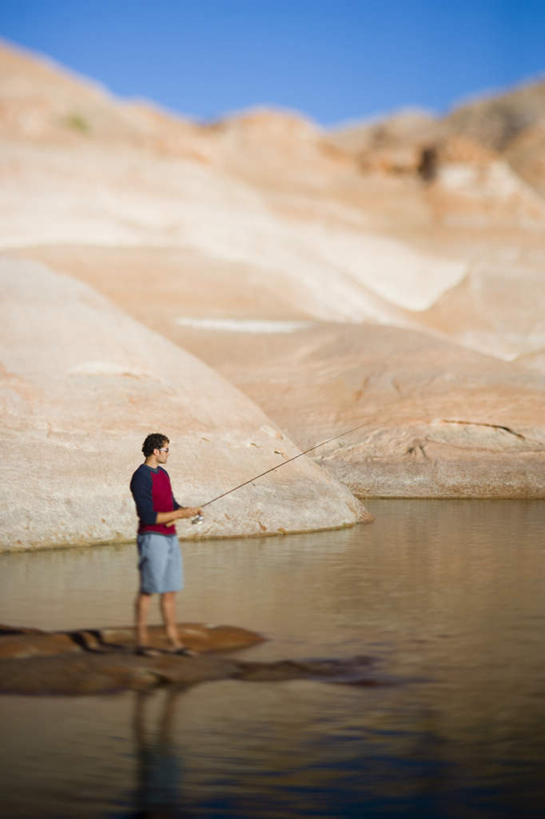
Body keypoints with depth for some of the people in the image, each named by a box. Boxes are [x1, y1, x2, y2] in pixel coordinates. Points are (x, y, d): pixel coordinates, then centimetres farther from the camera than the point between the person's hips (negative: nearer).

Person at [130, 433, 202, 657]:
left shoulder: (162, 474, 14)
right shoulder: (141, 478, -15)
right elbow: (148, 516, -20)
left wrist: (188, 510, -4)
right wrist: (180, 514, -16)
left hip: (170, 537, 8)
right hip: (152, 537, -8)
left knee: (170, 591, 8)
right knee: (148, 589, -4)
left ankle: (174, 641, 11)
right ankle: (141, 641, 4)